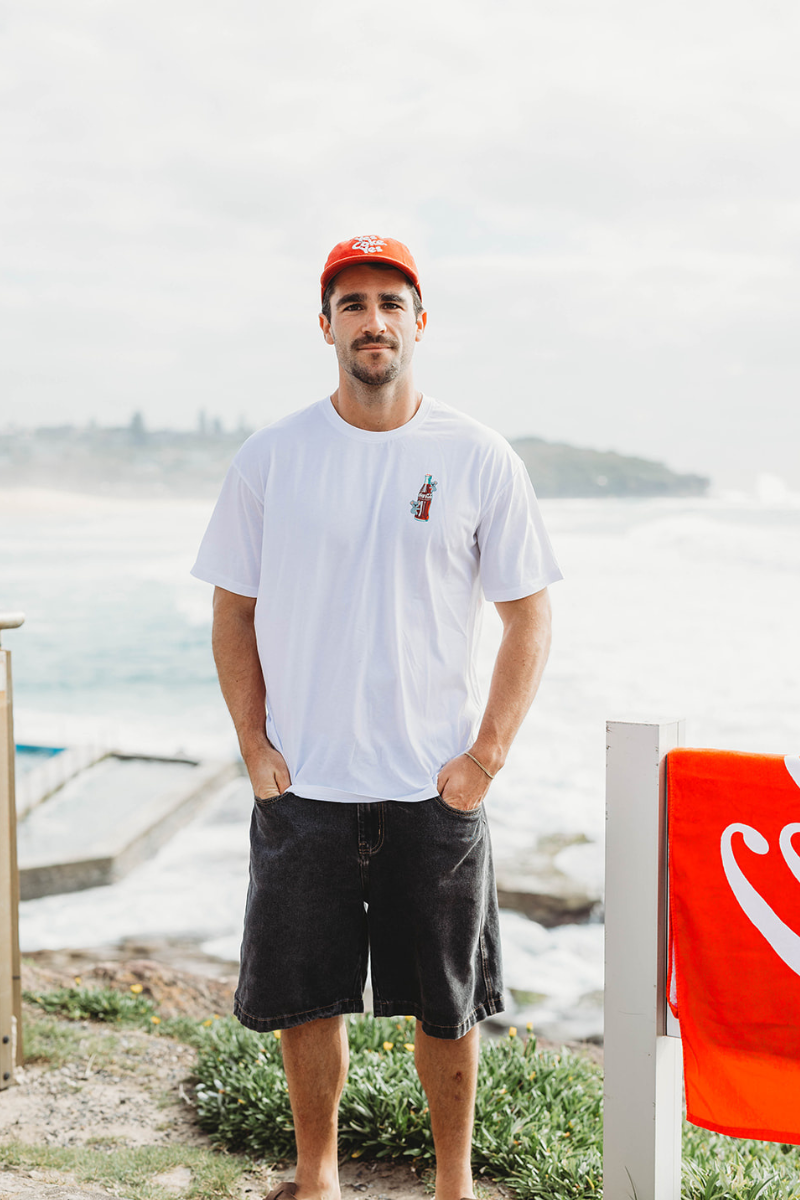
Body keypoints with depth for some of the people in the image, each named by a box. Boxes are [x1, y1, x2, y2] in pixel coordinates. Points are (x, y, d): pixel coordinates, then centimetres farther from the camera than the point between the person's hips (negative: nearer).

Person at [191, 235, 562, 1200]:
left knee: (447, 1007, 10)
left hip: (435, 792, -1)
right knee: (305, 1001, 11)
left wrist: (485, 757, -5)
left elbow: (528, 616, 1)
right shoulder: (270, 458, 1)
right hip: (301, 788, 1)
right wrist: (254, 747, -1)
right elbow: (233, 611, 7)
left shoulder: (479, 460, -2)